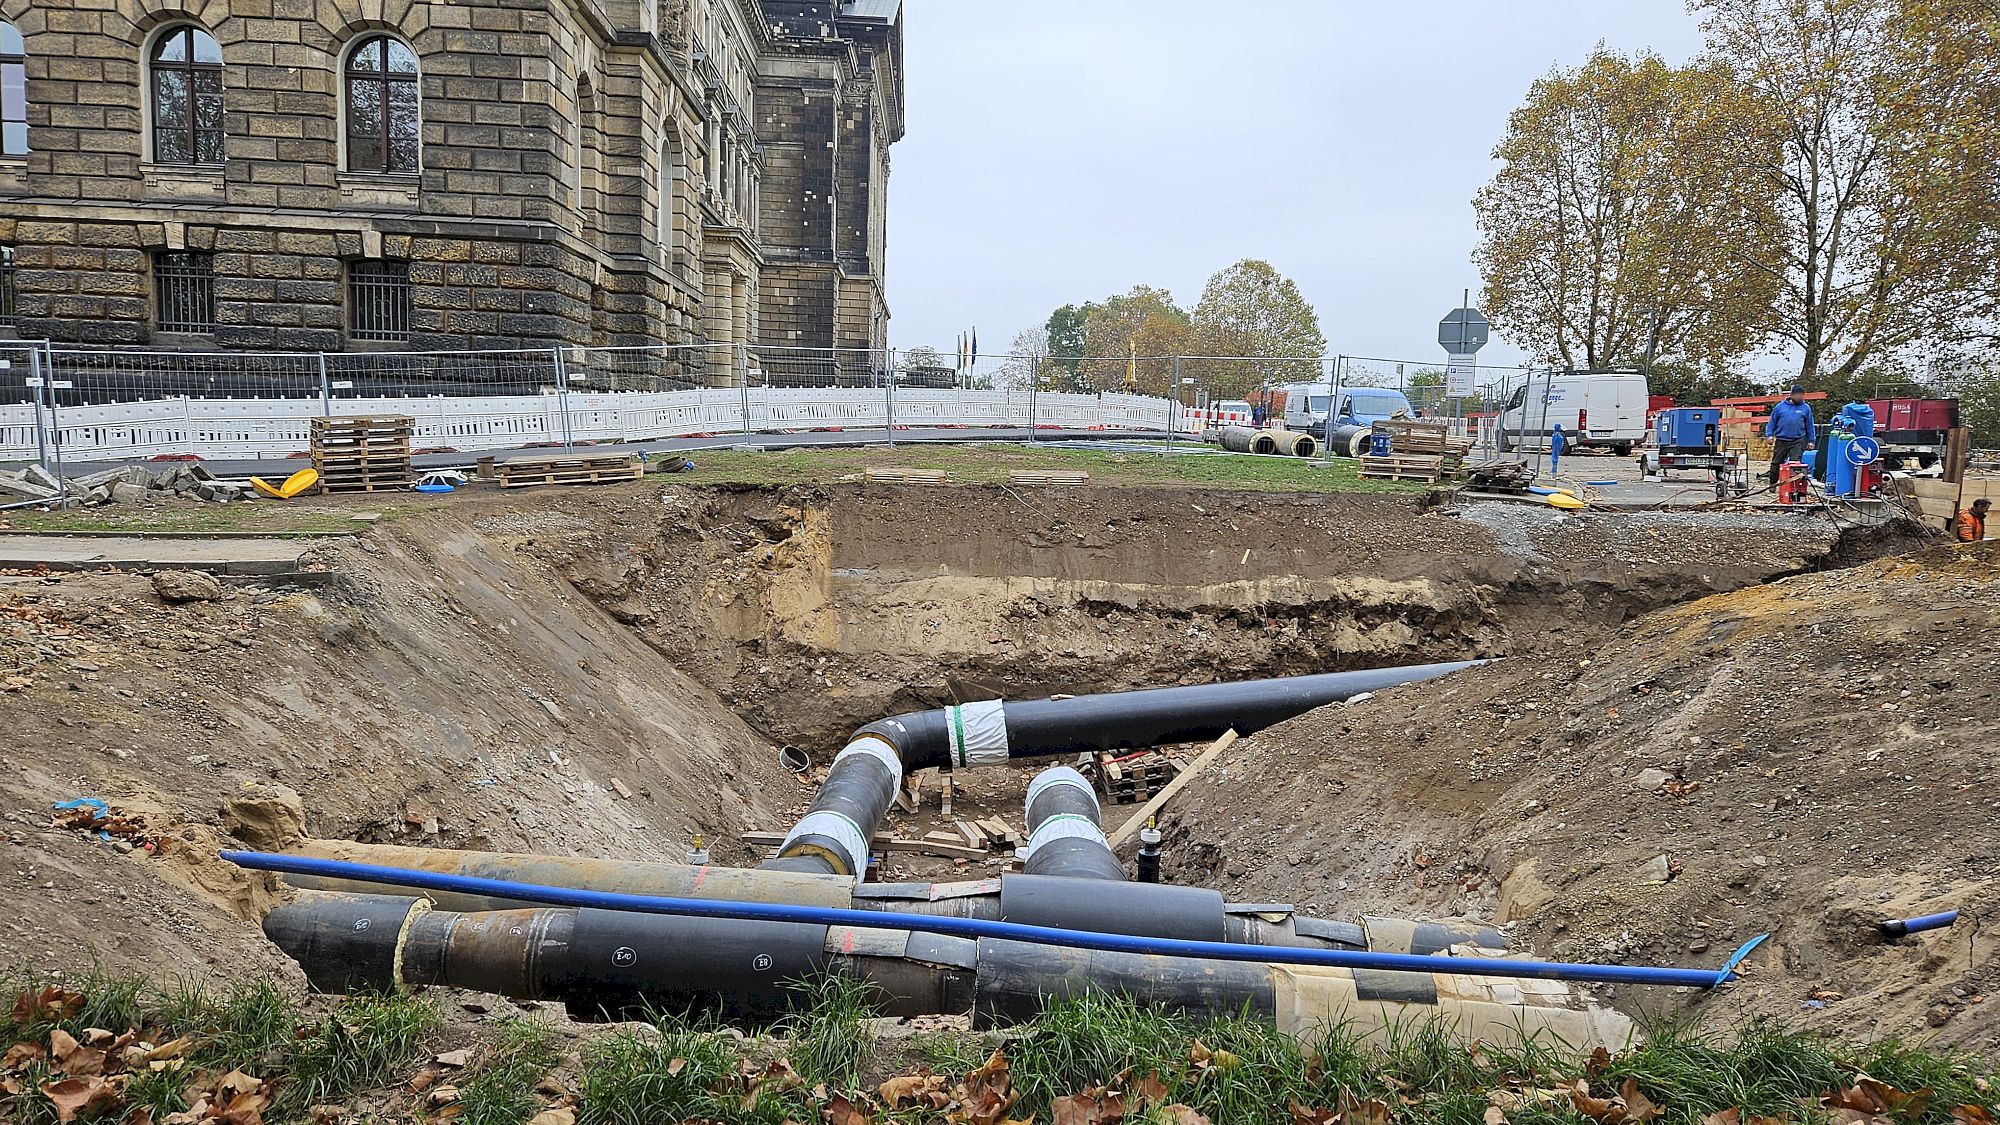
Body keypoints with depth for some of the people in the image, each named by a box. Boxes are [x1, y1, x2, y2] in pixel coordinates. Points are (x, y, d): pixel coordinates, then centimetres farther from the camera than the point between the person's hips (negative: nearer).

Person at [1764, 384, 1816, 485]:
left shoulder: (1806, 408, 6)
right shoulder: (1780, 406, 3)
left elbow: (1809, 426, 11)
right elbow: (1772, 421, 8)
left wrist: (1811, 441, 8)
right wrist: (1769, 435, -4)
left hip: (1797, 442, -1)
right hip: (1781, 440, 1)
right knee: (1776, 463, 8)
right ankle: (1772, 483, 22)